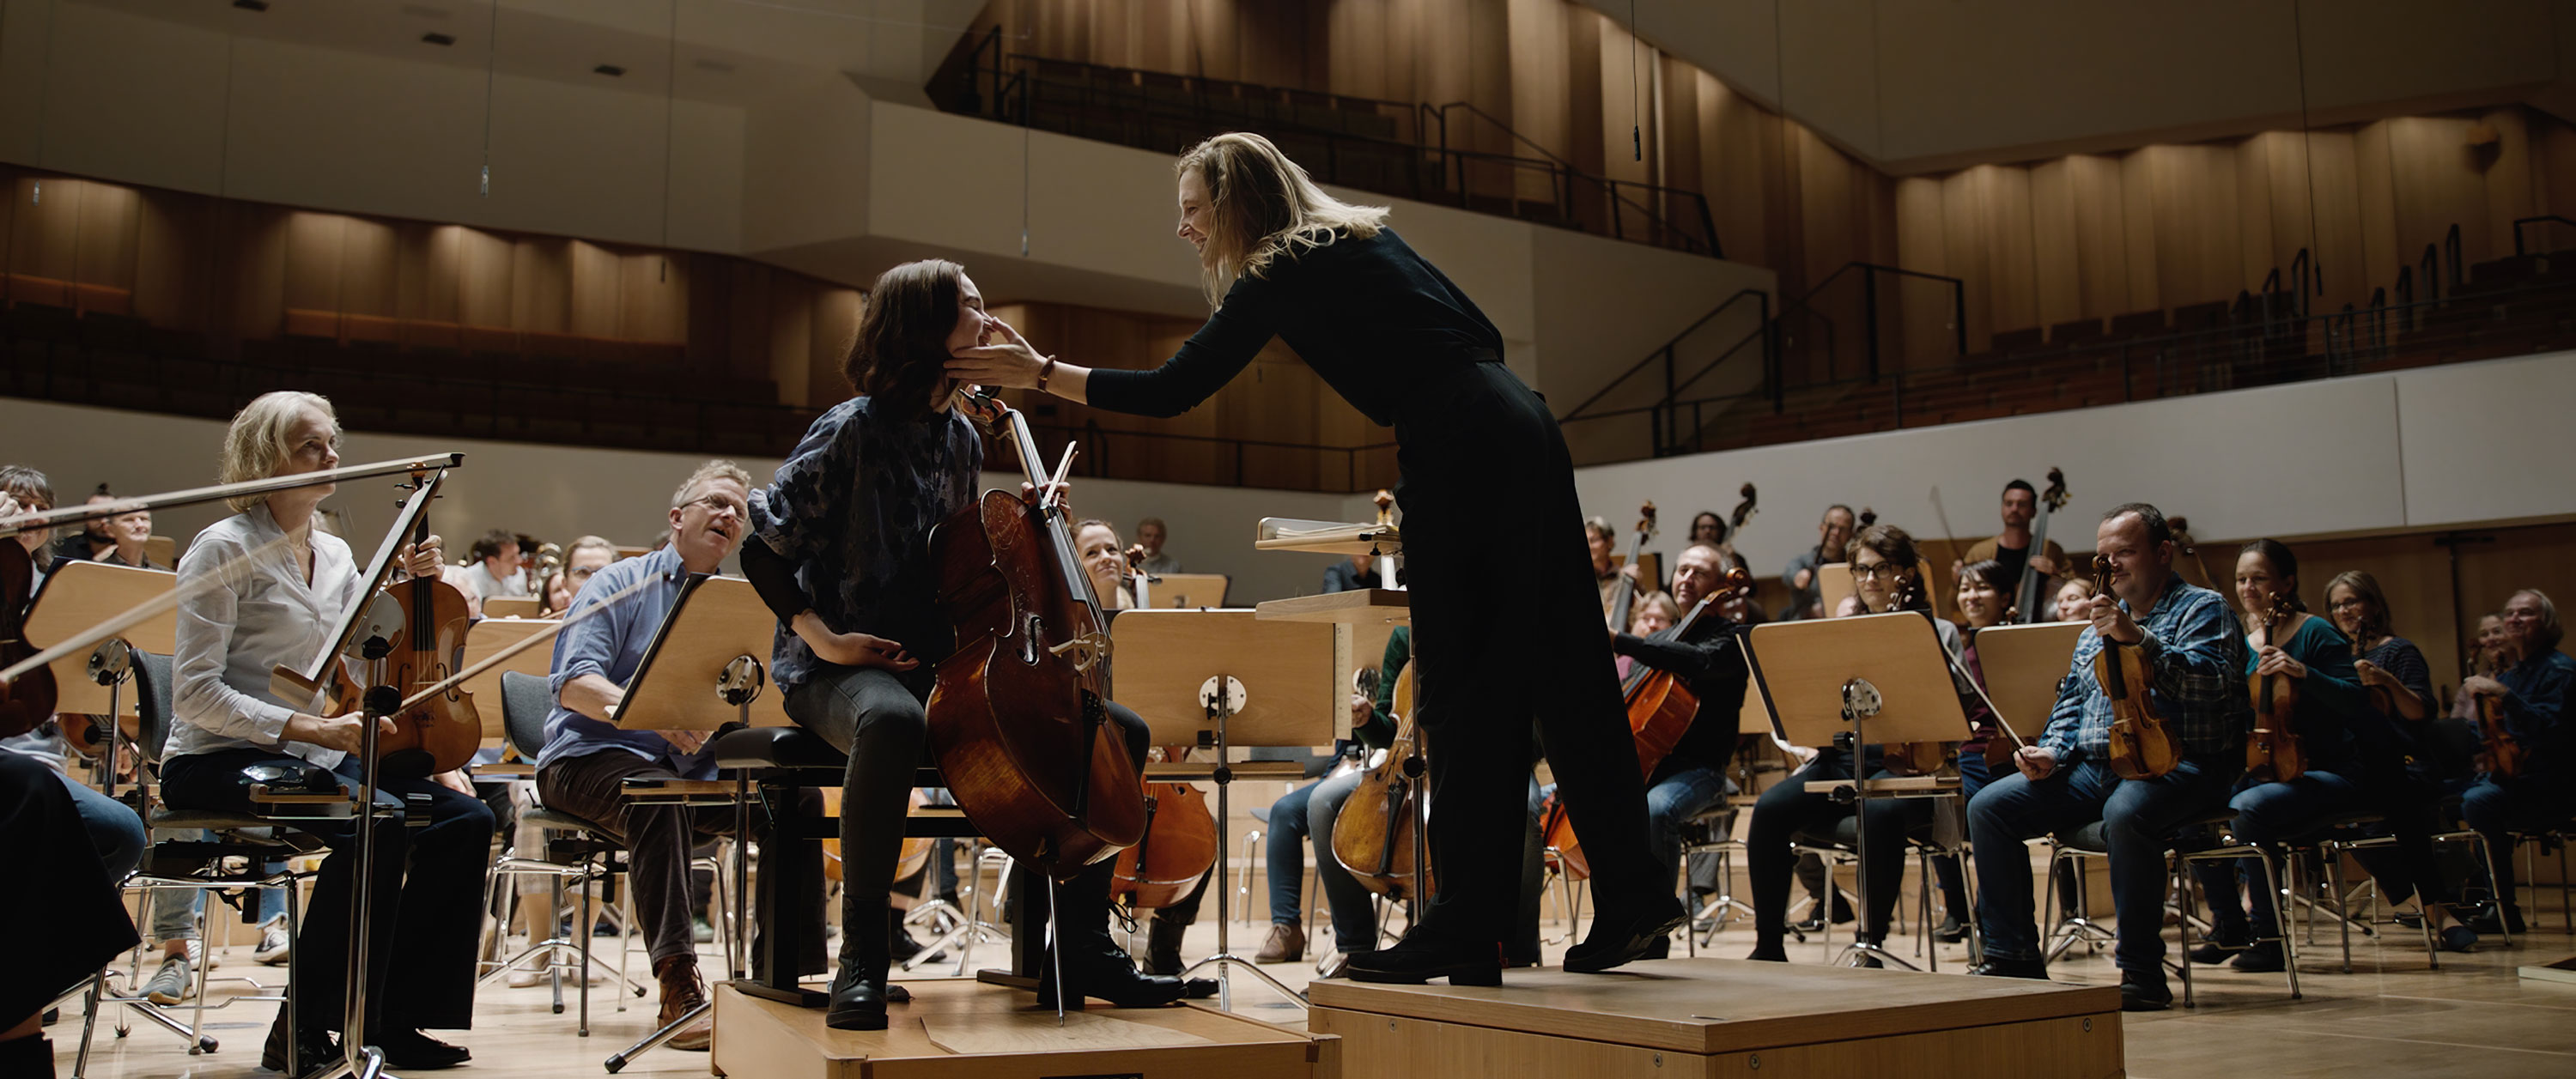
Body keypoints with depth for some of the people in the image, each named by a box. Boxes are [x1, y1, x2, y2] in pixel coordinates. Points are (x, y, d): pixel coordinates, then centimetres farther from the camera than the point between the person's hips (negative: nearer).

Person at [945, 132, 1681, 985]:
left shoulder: (1282, 275, -1)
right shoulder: (1366, 237, 22)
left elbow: (1172, 391, -4)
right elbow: (1483, 334, 20)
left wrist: (1042, 374, 4)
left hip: (1460, 452, -8)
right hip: (1523, 428, 8)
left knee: (1465, 693, -5)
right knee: (1564, 675, 9)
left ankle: (1467, 926, -1)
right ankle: (1630, 898, 14)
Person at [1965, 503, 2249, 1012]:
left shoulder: (2202, 608, 1)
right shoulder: (2102, 619, 22)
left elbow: (2213, 684, -18)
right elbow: (2072, 698, 23)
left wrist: (2138, 638, -24)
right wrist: (2052, 751, 4)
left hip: (2175, 764, -7)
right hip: (2093, 764, 7)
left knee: (2125, 813, -40)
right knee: (1989, 806, -10)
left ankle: (2142, 972, -26)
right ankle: (2013, 956, -4)